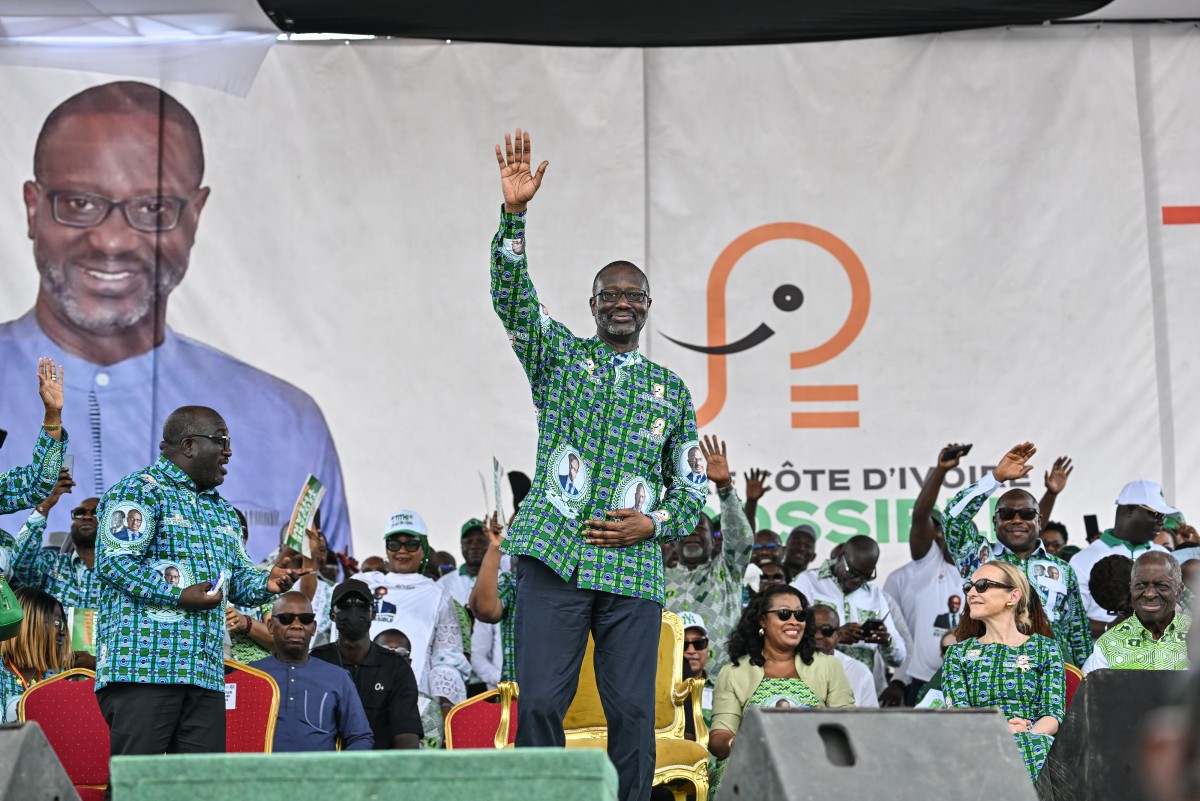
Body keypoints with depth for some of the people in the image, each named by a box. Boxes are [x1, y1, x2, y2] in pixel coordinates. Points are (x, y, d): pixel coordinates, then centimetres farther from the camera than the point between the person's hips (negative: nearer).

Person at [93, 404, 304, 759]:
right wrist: (179, 596, -17)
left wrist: (266, 582, 2)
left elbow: (238, 579, 26)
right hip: (142, 664, -8)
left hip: (206, 673, 8)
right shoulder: (140, 490, -3)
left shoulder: (223, 511, 25)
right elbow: (112, 561, -13)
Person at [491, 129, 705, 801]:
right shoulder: (559, 357, 12)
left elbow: (691, 485, 17)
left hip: (633, 569, 2)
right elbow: (513, 298, -4)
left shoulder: (671, 390, 16)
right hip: (555, 557, -1)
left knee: (633, 710, -1)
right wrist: (515, 214, -16)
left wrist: (654, 522, -3)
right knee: (540, 702, -7)